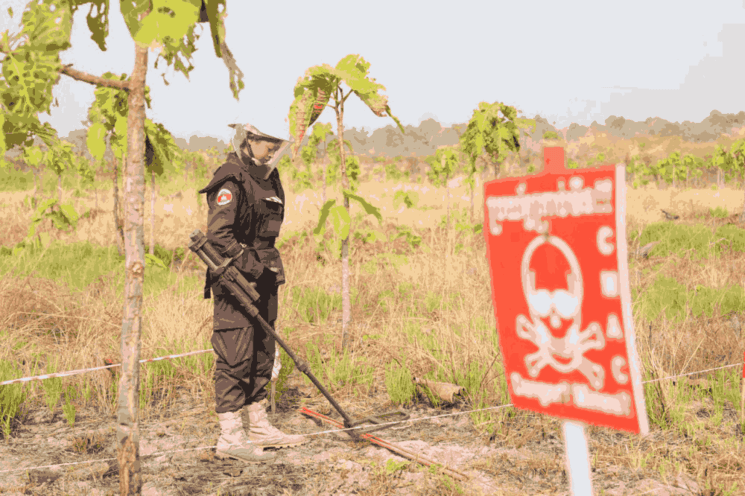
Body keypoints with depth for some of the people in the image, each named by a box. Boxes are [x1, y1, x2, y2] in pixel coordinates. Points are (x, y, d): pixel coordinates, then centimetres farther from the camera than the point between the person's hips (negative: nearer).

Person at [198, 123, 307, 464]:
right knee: (235, 357, -7)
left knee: (262, 354, 14)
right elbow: (218, 235, -22)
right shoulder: (231, 181, -14)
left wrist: (269, 272, 18)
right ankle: (230, 438, -3)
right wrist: (250, 268, -22)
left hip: (263, 280, 9)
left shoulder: (268, 179, 15)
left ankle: (259, 428, 24)